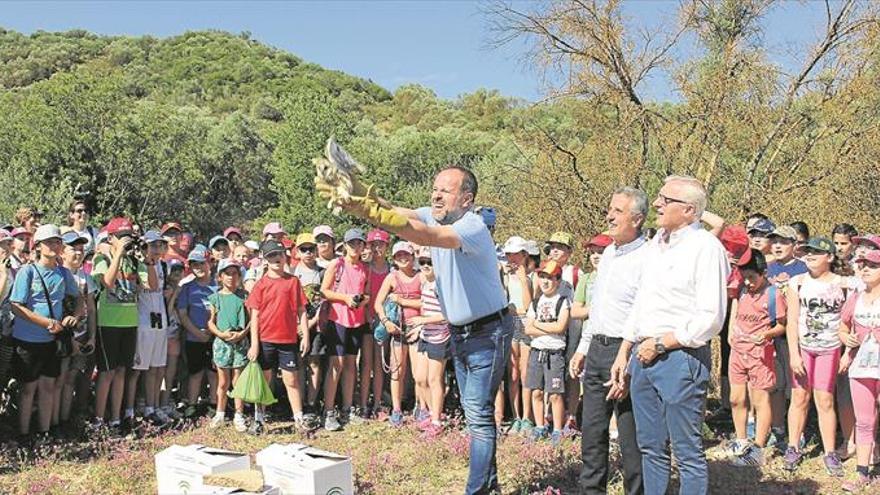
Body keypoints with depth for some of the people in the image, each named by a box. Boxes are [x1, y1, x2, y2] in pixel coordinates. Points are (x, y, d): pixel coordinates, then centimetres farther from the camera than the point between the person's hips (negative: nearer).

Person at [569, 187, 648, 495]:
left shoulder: (646, 258, -15)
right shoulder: (608, 253, 14)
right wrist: (583, 348, 21)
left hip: (626, 352, -8)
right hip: (597, 350, 9)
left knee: (631, 440, 1)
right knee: (592, 432, 15)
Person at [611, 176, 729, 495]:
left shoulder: (705, 247, -10)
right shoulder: (656, 243, 14)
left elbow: (710, 318, -16)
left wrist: (660, 343, -12)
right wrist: (623, 354, 17)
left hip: (681, 358, -8)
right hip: (644, 357, 8)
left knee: (688, 453, 1)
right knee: (651, 448, 15)